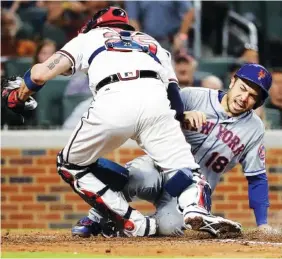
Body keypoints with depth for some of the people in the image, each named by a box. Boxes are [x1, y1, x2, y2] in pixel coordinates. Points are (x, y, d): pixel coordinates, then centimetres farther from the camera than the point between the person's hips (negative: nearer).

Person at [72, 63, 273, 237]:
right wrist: (183, 116, -31)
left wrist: (263, 224, 3)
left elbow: (257, 178, 8)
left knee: (170, 226, -32)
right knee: (139, 177, -38)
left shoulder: (255, 129, 3)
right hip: (160, 167, -1)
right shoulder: (193, 97, -4)